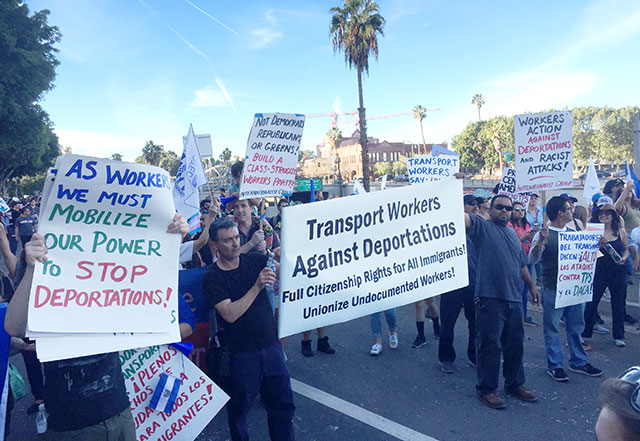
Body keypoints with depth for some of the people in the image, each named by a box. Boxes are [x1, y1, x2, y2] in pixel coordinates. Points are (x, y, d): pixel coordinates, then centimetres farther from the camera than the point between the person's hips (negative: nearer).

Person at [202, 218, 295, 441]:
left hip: (271, 345, 3)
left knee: (282, 403, 12)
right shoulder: (212, 277, -10)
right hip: (241, 353, -3)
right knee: (239, 408, 14)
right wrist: (257, 286, -25)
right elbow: (230, 314, -20)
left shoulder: (254, 260, 1)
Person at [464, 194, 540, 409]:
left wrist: (531, 285, 27)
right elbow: (464, 218, -24)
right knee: (490, 346, 0)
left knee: (515, 344, 18)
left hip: (514, 299, 7)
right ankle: (486, 389, 15)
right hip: (490, 298, -7)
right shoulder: (482, 226, -3)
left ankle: (515, 384, 35)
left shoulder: (513, 233, 18)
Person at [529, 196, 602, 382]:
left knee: (576, 326, 17)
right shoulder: (544, 234, -10)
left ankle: (578, 362, 32)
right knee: (552, 329, 5)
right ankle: (554, 366, 17)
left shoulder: (573, 232, 9)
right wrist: (540, 241, -31)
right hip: (553, 289, -6)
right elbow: (532, 260, -17)